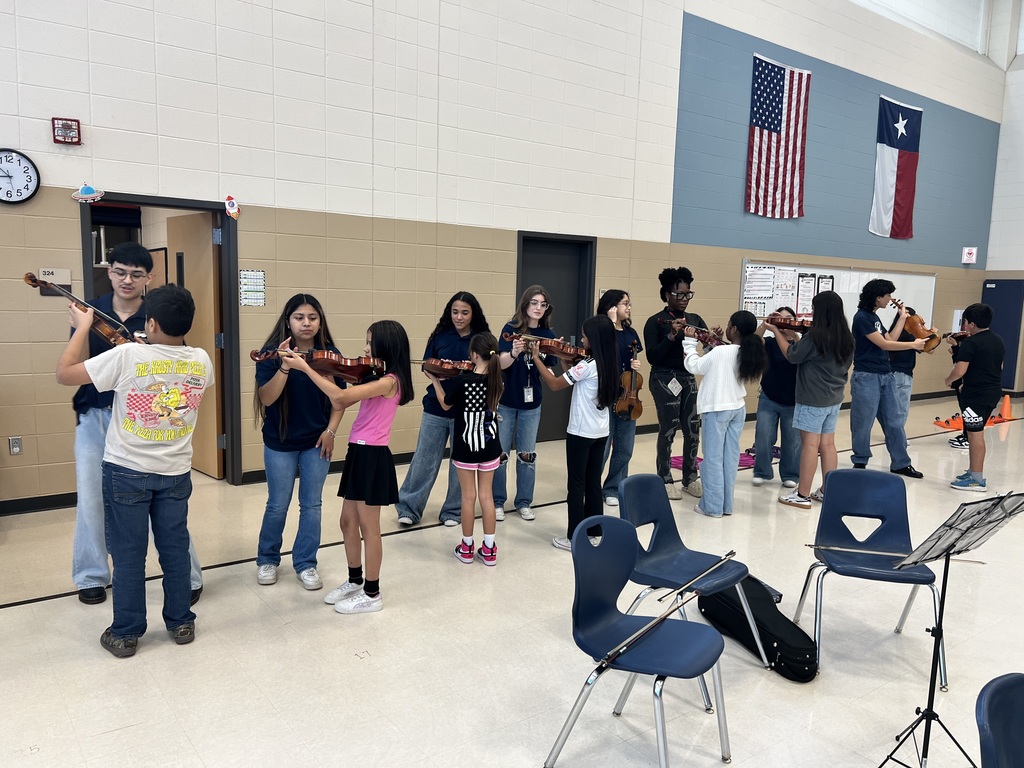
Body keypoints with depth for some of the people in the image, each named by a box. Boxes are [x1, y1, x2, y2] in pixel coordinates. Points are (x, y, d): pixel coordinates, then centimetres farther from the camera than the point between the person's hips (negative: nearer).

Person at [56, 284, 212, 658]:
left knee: (129, 554, 8)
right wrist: (166, 341, 22)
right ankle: (181, 622, 25)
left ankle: (126, 634, 19)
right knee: (175, 549, 14)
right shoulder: (201, 360, -6)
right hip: (176, 472, 3)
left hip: (127, 471, -3)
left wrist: (83, 327, 2)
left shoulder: (128, 355, -18)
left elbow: (64, 372, -8)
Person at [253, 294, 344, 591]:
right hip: (280, 443, -2)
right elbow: (266, 398, -21)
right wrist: (285, 366, -33)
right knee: (278, 505, 10)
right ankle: (267, 559, 32)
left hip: (317, 442, 2)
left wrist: (331, 431, -6)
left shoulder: (330, 354, -5)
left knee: (312, 504, 10)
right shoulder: (273, 353, -11)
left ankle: (306, 563, 26)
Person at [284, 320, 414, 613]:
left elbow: (340, 396, -27)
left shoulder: (389, 381, -18)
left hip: (372, 457, -9)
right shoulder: (375, 380, 12)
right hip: (359, 453, 9)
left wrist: (304, 367, -22)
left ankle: (372, 594, 16)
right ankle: (354, 581, 33)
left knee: (368, 528, 2)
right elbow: (340, 404, 7)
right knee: (348, 522, 17)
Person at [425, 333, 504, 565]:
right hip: (490, 447, 3)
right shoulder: (496, 381, -6)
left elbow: (446, 405, -2)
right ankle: (489, 549, 16)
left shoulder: (462, 381, -19)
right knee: (486, 496, 11)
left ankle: (466, 548, 20)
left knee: (469, 497, 8)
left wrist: (435, 381, 13)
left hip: (466, 447, -3)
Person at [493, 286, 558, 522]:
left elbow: (549, 372, 3)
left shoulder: (548, 335, 1)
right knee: (499, 453, 4)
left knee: (527, 455, 9)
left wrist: (540, 359, -18)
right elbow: (502, 363, -18)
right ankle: (497, 502, 19)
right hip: (504, 400, -2)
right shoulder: (511, 328, -8)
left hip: (531, 402, 3)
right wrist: (514, 353, -38)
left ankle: (524, 502, 23)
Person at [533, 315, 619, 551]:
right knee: (593, 483, 15)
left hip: (581, 432, -8)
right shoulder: (609, 364, 5)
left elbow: (554, 384, -17)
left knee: (576, 485, 1)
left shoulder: (587, 365, -20)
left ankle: (575, 538, 7)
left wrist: (536, 357, -10)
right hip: (600, 432, 8)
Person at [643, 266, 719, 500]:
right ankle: (665, 480, 13)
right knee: (668, 430, -1)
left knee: (693, 430, 7)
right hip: (664, 380, -5)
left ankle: (690, 478, 22)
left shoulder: (695, 319, 9)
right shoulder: (655, 322, -6)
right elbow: (652, 357, -13)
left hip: (689, 378, 5)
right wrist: (671, 336, -23)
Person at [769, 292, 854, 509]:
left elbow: (792, 355, -10)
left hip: (812, 399, -8)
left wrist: (776, 331, 2)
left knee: (810, 444, -3)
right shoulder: (845, 337, 5)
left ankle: (802, 495, 3)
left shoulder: (815, 335, -19)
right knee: (828, 444, 13)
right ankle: (827, 491, 20)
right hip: (834, 399, 8)